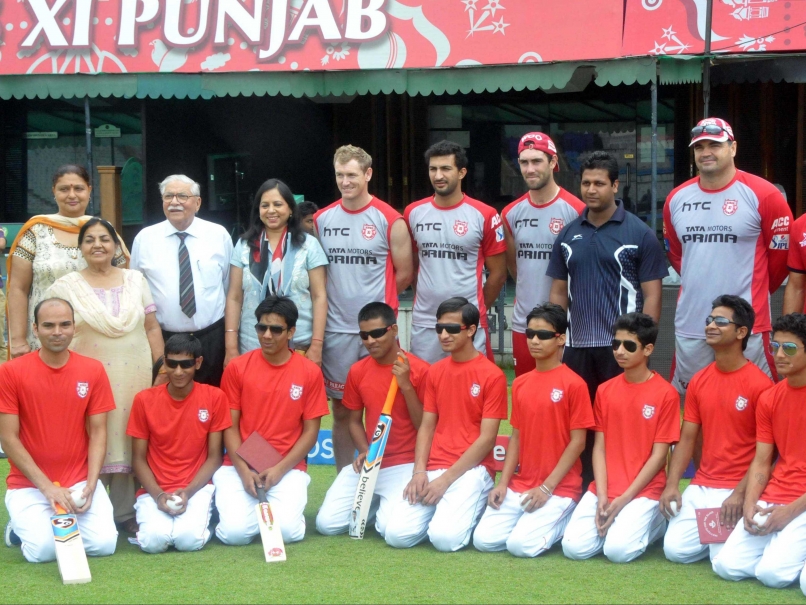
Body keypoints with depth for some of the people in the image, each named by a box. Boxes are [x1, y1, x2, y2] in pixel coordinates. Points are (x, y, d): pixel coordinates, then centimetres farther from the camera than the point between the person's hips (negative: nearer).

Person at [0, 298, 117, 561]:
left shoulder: (93, 371, 0)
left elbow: (97, 432, 2)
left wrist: (90, 486, -12)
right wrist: (47, 487, -16)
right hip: (29, 485, -2)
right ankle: (22, 526, 12)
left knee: (104, 544, -18)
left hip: (80, 482, 2)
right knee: (43, 549, -24)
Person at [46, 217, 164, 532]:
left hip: (134, 377, 2)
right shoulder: (65, 287, 4)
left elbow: (152, 328, 12)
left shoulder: (136, 280, 11)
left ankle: (126, 511, 11)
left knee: (129, 441, 2)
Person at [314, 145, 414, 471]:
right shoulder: (321, 220, 7)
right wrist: (341, 297, 3)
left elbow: (404, 275, 2)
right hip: (336, 330, 3)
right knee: (341, 411, 9)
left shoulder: (389, 220, -2)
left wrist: (374, 300, 6)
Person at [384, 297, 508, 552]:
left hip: (472, 469, -5)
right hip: (433, 469, 5)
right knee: (397, 535, -16)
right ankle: (443, 509, 13)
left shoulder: (492, 375, -6)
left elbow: (487, 438, -9)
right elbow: (426, 426, 12)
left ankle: (472, 507, 7)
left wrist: (446, 479, -14)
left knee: (445, 537, -27)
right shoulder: (435, 371, 13)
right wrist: (419, 471, -5)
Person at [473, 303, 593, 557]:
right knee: (484, 540, -11)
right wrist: (503, 483, 0)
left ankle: (566, 520, 6)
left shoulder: (574, 384, -9)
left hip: (559, 487, -5)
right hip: (520, 485, 5)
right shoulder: (520, 383, 10)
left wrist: (547, 487, -15)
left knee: (521, 545, -22)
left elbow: (578, 442, -10)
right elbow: (516, 437, 12)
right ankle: (531, 520, 14)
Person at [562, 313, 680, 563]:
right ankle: (612, 521, 14)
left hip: (643, 490, -4)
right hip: (604, 489, 4)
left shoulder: (666, 394, -7)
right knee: (574, 547, -15)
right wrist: (602, 496, -9)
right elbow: (600, 447, 5)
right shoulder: (605, 390, 8)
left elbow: (658, 455, -8)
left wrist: (624, 499, -14)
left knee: (618, 549, -24)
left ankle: (655, 521, 7)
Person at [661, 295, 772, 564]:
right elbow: (687, 439, 8)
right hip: (700, 487, 5)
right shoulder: (698, 381, 7)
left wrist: (740, 495, -19)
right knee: (675, 549, -9)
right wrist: (672, 485, -5)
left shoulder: (760, 384, -11)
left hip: (738, 489, -5)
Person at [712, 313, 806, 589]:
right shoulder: (768, 399, 9)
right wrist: (750, 504, -9)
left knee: (772, 573, -22)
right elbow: (761, 462, 8)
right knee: (726, 565, -8)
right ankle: (780, 544, 14)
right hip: (770, 502, 6)